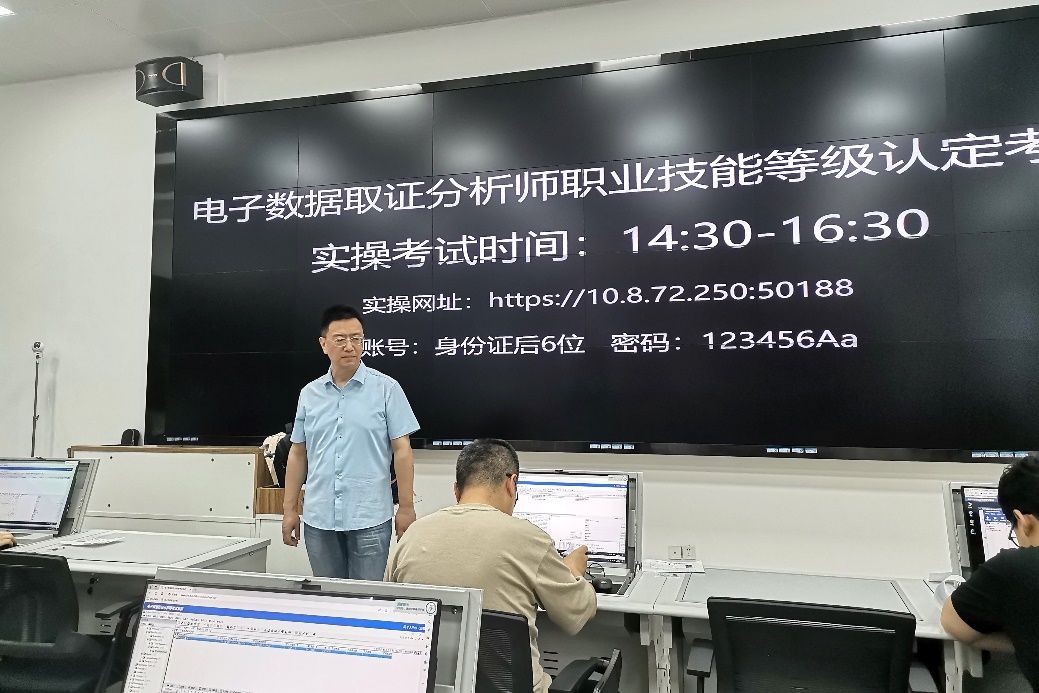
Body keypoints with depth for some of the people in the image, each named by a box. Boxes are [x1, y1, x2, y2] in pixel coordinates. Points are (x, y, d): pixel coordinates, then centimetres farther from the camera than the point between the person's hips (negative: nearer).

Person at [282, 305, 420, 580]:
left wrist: (406, 507, -6)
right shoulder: (309, 393, 8)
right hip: (318, 519, 3)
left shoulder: (386, 389, -3)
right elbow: (298, 453, 12)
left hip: (369, 518, -3)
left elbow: (402, 450, -4)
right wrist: (290, 509, 11)